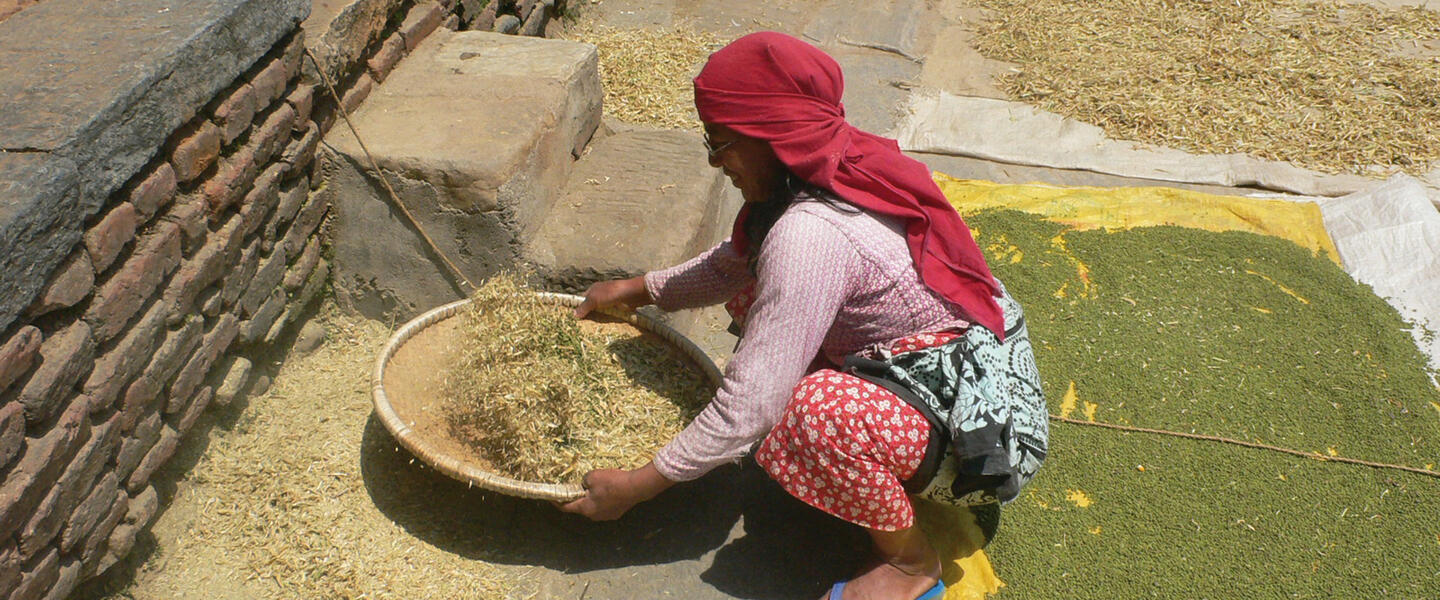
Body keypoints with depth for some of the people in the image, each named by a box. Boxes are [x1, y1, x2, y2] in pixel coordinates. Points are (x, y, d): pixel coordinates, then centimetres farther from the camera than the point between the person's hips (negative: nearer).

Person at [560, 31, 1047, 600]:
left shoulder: (810, 233, -30)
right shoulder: (841, 166, -2)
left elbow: (747, 409, -27)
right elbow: (736, 262, 17)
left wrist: (635, 486, -17)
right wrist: (635, 290, 19)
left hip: (990, 433, -10)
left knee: (816, 412, -37)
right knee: (753, 297, 10)